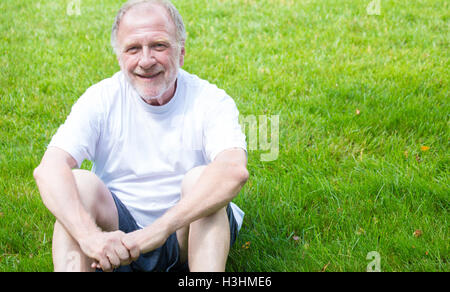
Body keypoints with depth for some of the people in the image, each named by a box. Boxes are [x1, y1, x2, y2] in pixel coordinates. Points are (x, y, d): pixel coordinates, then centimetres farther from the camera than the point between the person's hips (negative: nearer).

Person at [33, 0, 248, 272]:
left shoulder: (209, 102, -11)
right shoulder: (101, 99, -6)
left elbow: (235, 171, -31)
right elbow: (48, 170, -20)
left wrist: (161, 228, -42)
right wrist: (88, 233, -39)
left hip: (188, 234, -1)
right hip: (117, 235, 2)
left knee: (200, 179, -29)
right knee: (80, 184, -24)